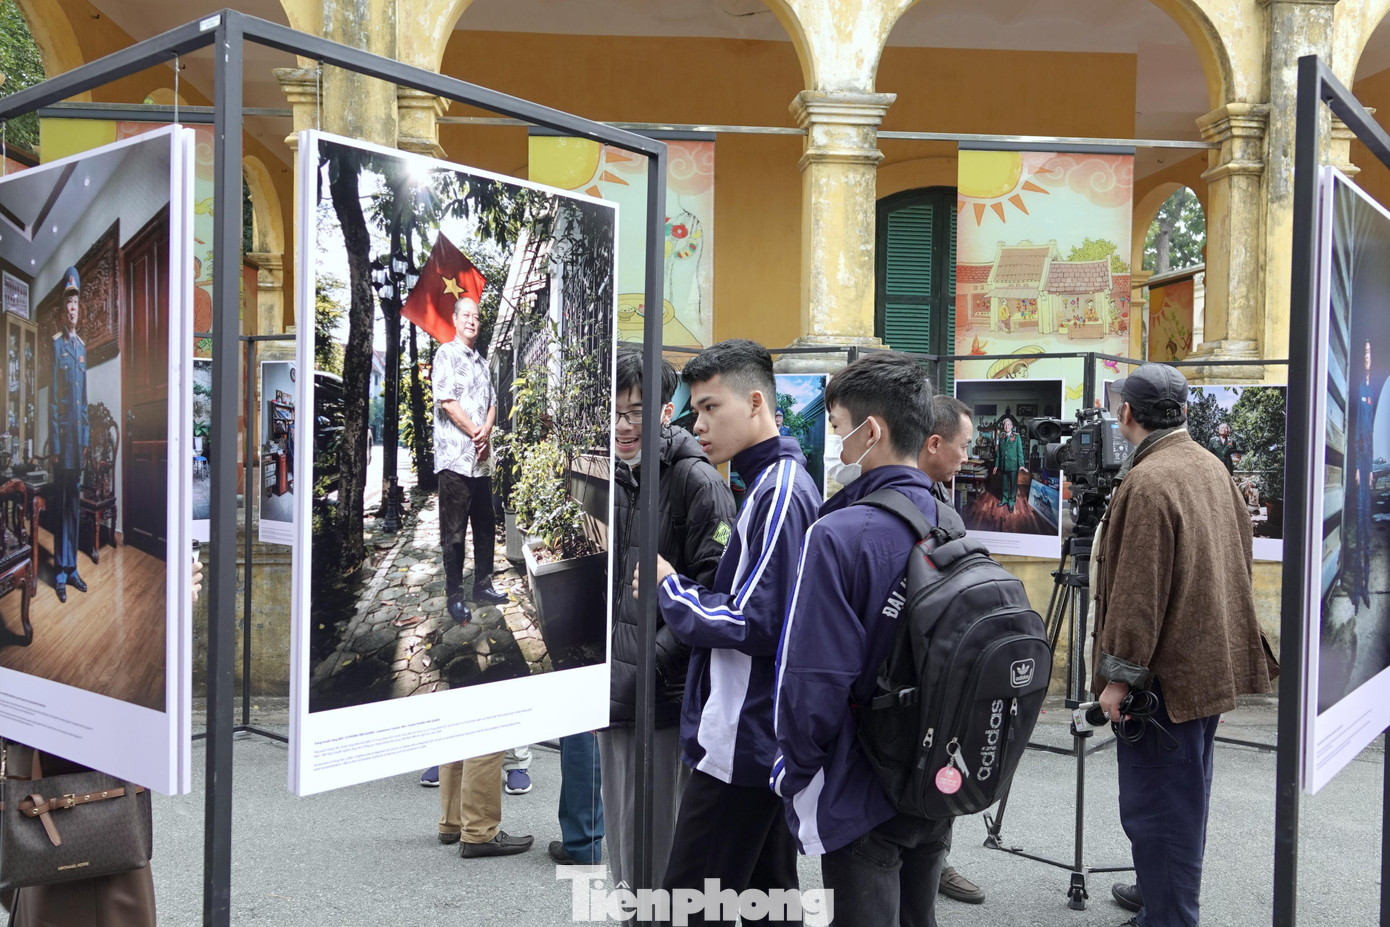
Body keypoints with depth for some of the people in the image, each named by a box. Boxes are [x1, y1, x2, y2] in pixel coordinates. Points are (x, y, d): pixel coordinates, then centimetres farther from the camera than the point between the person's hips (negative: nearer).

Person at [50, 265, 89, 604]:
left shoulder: (82, 346, 13)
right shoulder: (56, 344, -8)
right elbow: (52, 398, -11)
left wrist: (85, 437, 14)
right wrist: (56, 444, -14)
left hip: (79, 436, 7)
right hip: (63, 433, -7)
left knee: (75, 505, 12)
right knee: (61, 505, -1)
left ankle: (72, 568, 20)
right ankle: (59, 573, 6)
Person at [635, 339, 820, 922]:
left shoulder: (779, 492, -17)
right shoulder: (776, 484, 14)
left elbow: (753, 623, -21)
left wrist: (667, 585, -10)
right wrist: (677, 588, 6)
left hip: (741, 746, -10)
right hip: (766, 740, 10)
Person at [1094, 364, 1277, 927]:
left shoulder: (1147, 482, -21)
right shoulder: (1211, 466, 9)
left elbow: (1138, 594, -23)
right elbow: (1237, 555, 18)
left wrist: (1118, 675, -16)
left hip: (1167, 673, -10)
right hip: (1213, 661, 10)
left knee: (1155, 803, -2)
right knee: (1184, 791, 21)